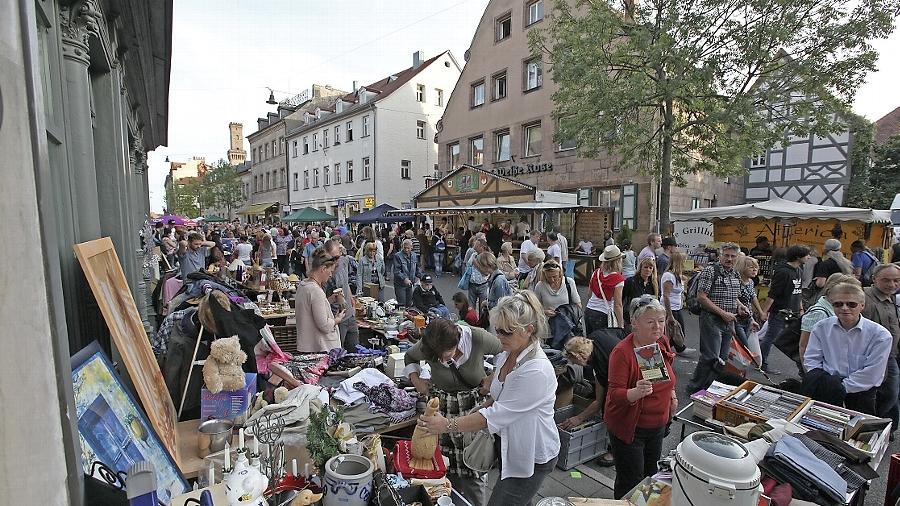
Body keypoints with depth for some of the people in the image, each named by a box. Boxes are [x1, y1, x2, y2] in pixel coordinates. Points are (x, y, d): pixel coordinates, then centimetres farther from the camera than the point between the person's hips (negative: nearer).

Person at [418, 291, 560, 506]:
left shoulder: (537, 371, -32)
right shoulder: (507, 355, -5)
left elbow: (497, 415, -30)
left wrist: (448, 425, -28)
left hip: (533, 458, -7)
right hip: (510, 447, 7)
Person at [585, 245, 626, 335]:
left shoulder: (596, 273, 3)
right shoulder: (618, 279, -12)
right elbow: (618, 305, -13)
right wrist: (621, 326, -8)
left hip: (588, 311, 6)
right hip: (602, 315, -6)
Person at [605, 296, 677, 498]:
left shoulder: (662, 343, -5)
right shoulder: (622, 351, -27)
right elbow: (615, 393, -28)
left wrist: (672, 395, 7)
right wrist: (637, 392, -45)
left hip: (657, 425, 7)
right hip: (629, 427, -7)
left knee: (651, 476, 25)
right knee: (630, 484, 6)